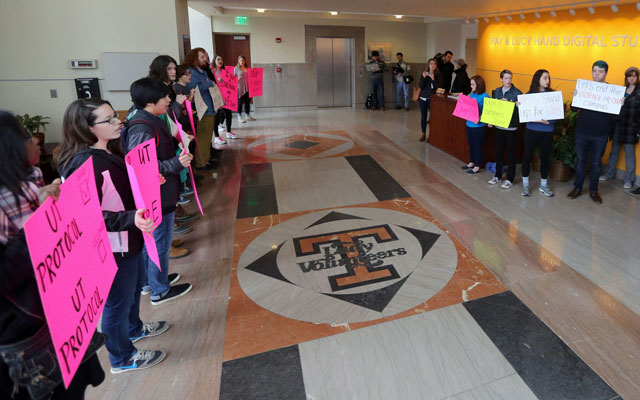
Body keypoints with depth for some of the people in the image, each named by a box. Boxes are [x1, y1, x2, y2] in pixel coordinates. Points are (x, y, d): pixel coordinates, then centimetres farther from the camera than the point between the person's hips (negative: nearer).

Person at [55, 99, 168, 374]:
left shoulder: (110, 151, 4)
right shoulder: (84, 165, -26)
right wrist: (132, 218, -39)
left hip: (130, 239, 10)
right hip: (111, 248, -9)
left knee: (133, 289, 28)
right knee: (117, 302, 10)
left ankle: (134, 328, 54)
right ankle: (122, 359, 33)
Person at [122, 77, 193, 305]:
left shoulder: (151, 121, 7)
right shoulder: (141, 129, -25)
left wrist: (178, 145, 7)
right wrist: (176, 164, -28)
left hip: (155, 195, 10)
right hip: (156, 198, -10)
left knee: (150, 241, 23)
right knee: (160, 243, 6)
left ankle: (150, 281, 41)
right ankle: (160, 291, 24)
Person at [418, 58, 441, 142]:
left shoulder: (438, 75, -1)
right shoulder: (424, 73, 5)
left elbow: (438, 87, -9)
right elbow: (420, 86, -3)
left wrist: (433, 79, -22)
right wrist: (424, 77, -17)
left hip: (432, 99, -2)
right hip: (423, 98, 3)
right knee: (423, 116, 6)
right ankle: (423, 134, 16)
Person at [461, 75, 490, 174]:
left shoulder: (485, 96, -14)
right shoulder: (471, 94, 7)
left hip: (479, 125, -7)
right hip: (469, 124, 7)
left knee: (477, 146, 3)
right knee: (471, 144, 18)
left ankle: (477, 166, 14)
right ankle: (471, 162, 33)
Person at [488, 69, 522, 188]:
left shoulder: (517, 93, -9)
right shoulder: (496, 92, 7)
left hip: (511, 127, -5)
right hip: (499, 126, 5)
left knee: (511, 153, 5)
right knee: (499, 151, 14)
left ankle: (510, 179, 14)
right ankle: (498, 175, 27)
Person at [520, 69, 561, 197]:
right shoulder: (529, 94, 0)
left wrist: (548, 121, -20)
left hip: (547, 132, 1)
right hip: (531, 130, -1)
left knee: (545, 157, 9)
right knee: (527, 156, 4)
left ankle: (543, 185, 22)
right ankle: (525, 184, 19)